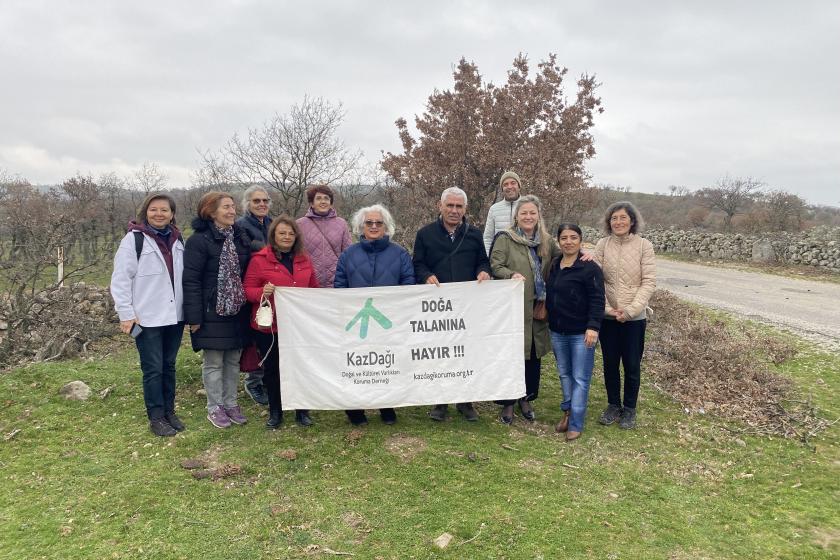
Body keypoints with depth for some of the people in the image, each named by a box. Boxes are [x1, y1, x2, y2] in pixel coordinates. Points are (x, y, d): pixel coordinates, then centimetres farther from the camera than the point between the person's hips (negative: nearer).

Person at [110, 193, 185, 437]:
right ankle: (156, 417, 14)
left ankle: (169, 411, 26)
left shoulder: (177, 240, 9)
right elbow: (120, 279, -9)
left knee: (169, 366, 14)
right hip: (147, 319, -5)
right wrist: (126, 314, -13)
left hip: (174, 316, 5)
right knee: (153, 369, 2)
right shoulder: (134, 239, -8)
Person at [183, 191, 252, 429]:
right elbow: (191, 280, -14)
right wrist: (194, 317, -16)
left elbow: (248, 273, 10)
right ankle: (215, 408, 19)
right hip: (212, 312, -5)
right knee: (213, 362, 5)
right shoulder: (199, 240, -12)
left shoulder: (240, 237, 6)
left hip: (237, 311, 6)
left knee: (233, 360, 14)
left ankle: (230, 403, 27)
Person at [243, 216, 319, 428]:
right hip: (269, 326, -3)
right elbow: (247, 290, -4)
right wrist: (263, 292, -23)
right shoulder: (259, 259, -4)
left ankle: (302, 411, 22)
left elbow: (314, 289, 19)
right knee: (272, 369, 8)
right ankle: (275, 412, 26)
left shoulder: (304, 260, 10)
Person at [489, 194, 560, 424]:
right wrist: (512, 274, -30)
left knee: (534, 355, 13)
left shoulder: (547, 241, 11)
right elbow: (495, 265, -13)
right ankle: (507, 404, 16)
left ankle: (526, 400, 30)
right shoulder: (505, 240, -4)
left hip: (538, 310, 5)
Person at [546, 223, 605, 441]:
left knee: (580, 378, -1)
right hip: (557, 332, 7)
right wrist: (550, 322, 17)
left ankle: (575, 424, 6)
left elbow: (597, 300, -15)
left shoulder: (589, 267, -12)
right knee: (564, 374, 17)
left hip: (581, 333, -6)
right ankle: (567, 412, 31)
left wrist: (593, 327, -21)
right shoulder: (553, 266, 9)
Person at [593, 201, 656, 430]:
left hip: (635, 317, -1)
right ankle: (613, 405, 31)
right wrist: (606, 308, -12)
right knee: (610, 363, 12)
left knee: (632, 365, 8)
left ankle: (629, 409, 26)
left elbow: (649, 282, -9)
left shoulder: (643, 245, -6)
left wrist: (630, 310, -15)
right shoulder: (602, 245, -3)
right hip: (607, 316, 2)